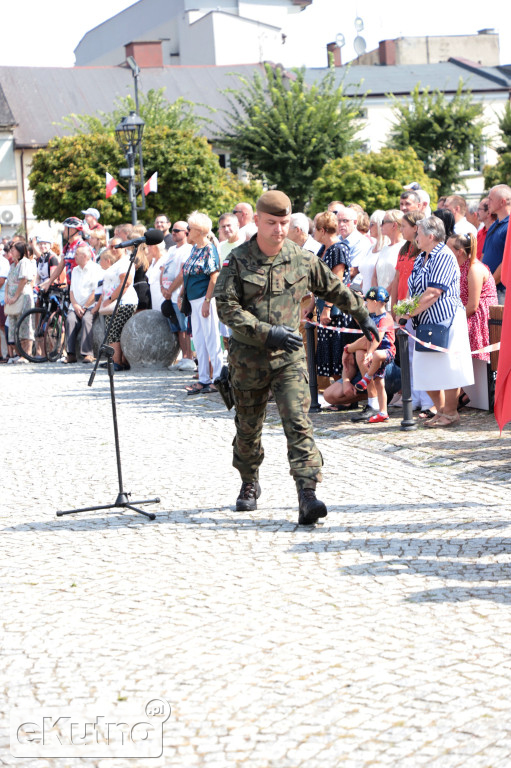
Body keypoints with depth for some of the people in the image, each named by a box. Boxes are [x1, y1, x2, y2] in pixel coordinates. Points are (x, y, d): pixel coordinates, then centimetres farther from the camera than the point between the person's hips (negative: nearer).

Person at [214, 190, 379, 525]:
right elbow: (227, 307, -13)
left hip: (289, 356, 0)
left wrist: (363, 316, 26)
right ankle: (250, 484, 38)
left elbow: (336, 289, 17)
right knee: (248, 427, 14)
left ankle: (307, 496, -22)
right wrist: (267, 332, -22)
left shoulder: (303, 259, 1)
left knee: (298, 422, -15)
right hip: (248, 357, 0)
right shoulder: (238, 261, -5)